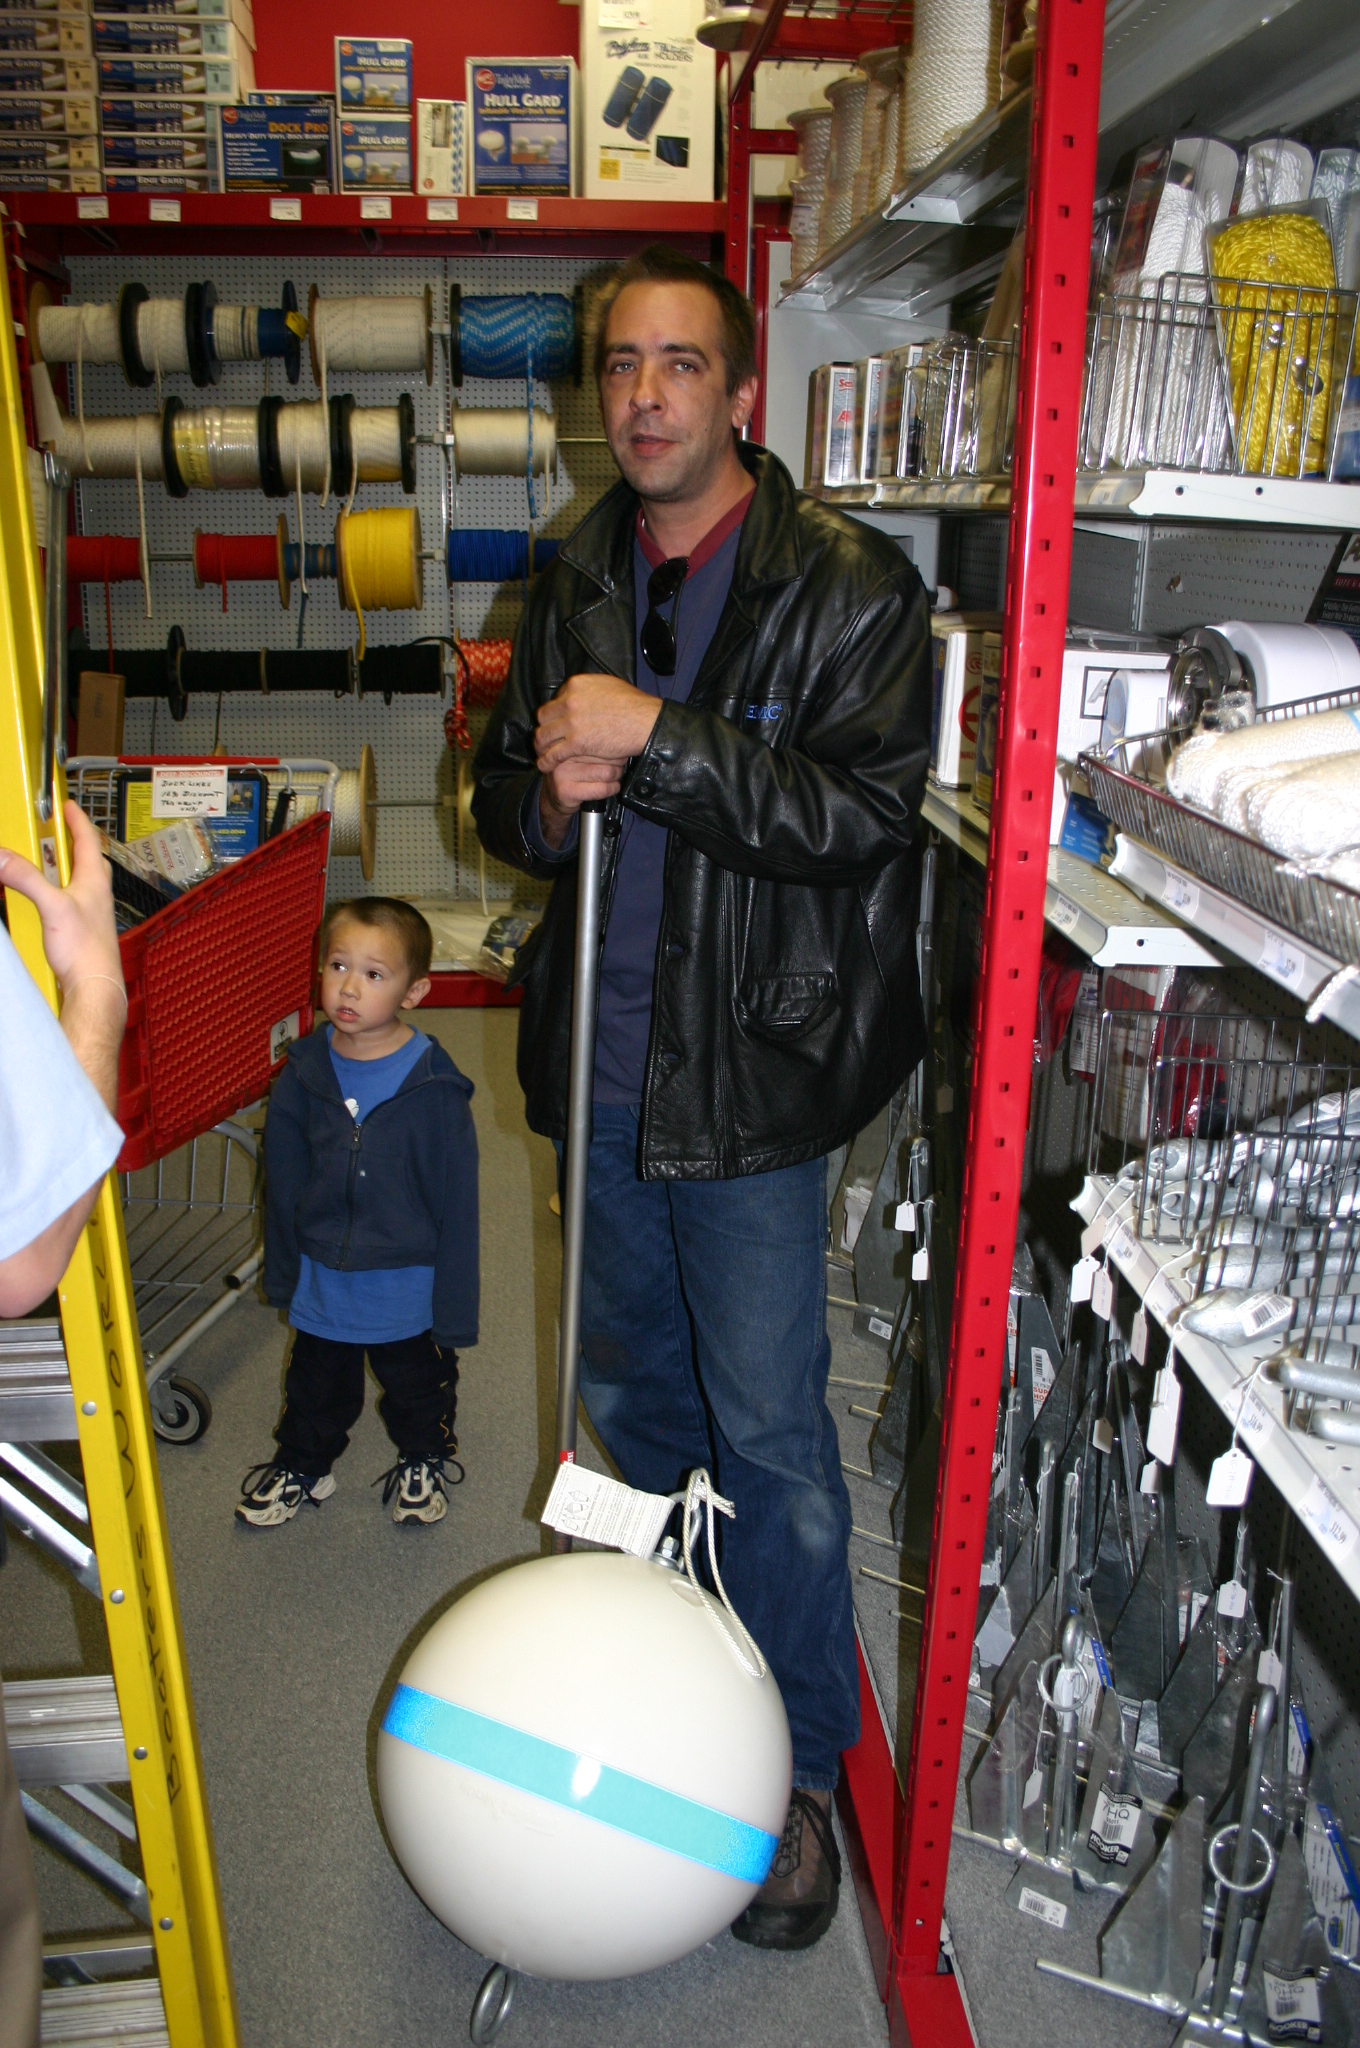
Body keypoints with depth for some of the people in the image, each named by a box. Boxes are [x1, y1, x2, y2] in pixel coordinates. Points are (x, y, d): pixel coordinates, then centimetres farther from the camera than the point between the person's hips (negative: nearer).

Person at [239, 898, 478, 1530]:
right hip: (322, 1286, 3)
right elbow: (283, 1182, 2)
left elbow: (457, 1202, -15)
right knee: (316, 1389, 24)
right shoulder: (304, 1075, -10)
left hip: (409, 1289, -2)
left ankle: (422, 1462, 47)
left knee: (418, 1390, 21)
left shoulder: (434, 1086, -20)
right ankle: (301, 1465, 49)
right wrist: (281, 1275, 7)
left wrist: (455, 1308, -13)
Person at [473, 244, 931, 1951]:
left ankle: (798, 1772, 24)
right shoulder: (577, 584, 10)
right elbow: (504, 794, 14)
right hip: (603, 1060, 6)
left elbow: (860, 809, -20)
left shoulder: (851, 588, -9)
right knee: (628, 1392, 21)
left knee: (771, 1435, 2)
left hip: (749, 1076, -6)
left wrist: (658, 741, -26)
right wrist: (550, 795, -10)